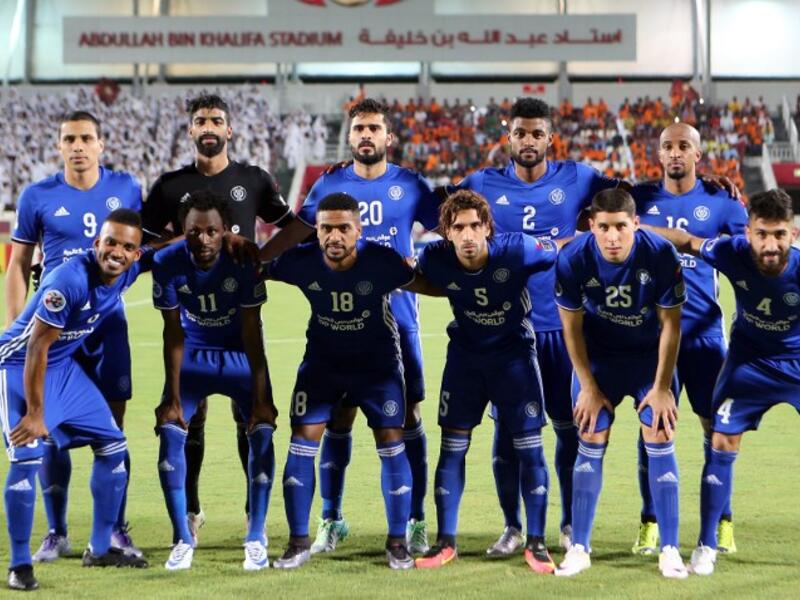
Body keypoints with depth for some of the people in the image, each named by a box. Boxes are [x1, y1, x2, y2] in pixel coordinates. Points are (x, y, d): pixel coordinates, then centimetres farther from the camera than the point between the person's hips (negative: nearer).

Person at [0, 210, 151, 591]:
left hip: (64, 367, 8)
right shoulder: (70, 281, -33)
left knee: (113, 446, 9)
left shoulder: (130, 270, -11)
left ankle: (100, 549, 22)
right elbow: (36, 348, -26)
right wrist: (35, 413, -21)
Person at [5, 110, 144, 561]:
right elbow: (18, 266, 5)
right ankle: (56, 533, 9)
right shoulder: (38, 197, -1)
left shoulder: (125, 189, 2)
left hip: (108, 324, 1)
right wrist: (15, 330, -1)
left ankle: (116, 530, 9)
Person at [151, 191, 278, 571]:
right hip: (193, 354, 1)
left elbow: (252, 332, -20)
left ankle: (256, 539, -5)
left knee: (261, 432, -16)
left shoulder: (243, 261, -25)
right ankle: (182, 540, -2)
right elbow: (173, 332, -13)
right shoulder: (168, 264, -21)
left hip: (240, 354, -1)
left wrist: (260, 397, -22)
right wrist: (173, 397, -13)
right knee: (170, 433, -14)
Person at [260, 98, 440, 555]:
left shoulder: (410, 186, 1)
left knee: (407, 418, 1)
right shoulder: (330, 186, 4)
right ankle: (331, 520, 14)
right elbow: (297, 232, 12)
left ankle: (416, 521, 11)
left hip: (398, 320, -1)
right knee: (338, 419, 3)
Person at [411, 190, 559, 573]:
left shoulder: (517, 250, -25)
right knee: (452, 447, 0)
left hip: (514, 352, -2)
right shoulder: (435, 260, -18)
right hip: (465, 354, 2)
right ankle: (445, 542, 10)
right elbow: (412, 280, 6)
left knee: (529, 448, -3)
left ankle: (536, 543, 8)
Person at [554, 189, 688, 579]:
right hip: (598, 356, 1)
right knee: (591, 441, -4)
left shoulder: (661, 255, -25)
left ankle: (669, 550, -1)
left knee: (659, 440, -8)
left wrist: (662, 386, -12)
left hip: (651, 354, -1)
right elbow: (571, 326, -9)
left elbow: (670, 324, -14)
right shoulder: (573, 259, -23)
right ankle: (579, 548, 6)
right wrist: (588, 386, -7)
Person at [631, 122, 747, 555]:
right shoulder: (639, 199, 5)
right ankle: (650, 523, 9)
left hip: (704, 330, 0)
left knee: (716, 426, 3)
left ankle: (722, 522, 13)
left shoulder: (719, 203, 3)